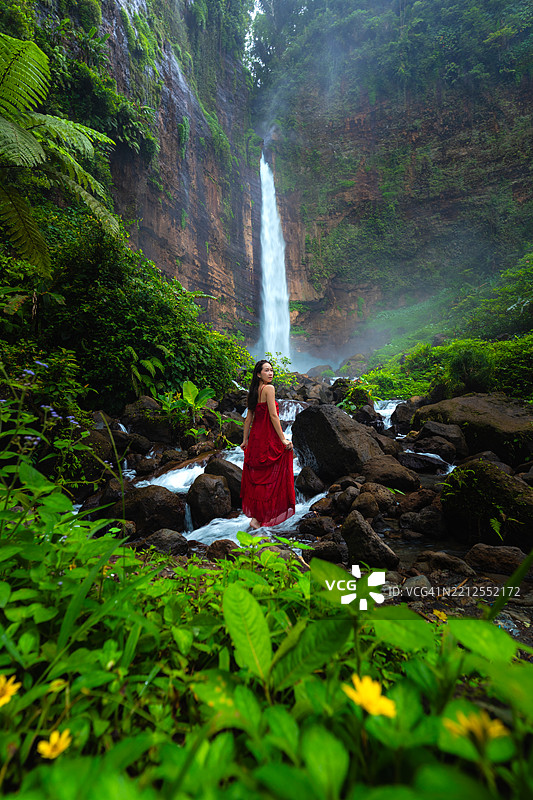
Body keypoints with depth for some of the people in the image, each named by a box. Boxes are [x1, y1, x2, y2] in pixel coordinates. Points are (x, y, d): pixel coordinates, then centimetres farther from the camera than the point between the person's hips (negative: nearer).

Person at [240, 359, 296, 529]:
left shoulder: (254, 390, 11)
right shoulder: (269, 388, -11)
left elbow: (248, 418, 13)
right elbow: (273, 416, -17)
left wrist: (245, 440, 19)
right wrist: (283, 439, -15)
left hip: (255, 437, 8)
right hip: (268, 438, -8)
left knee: (256, 477, 16)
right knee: (269, 477, 2)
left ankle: (254, 514, 28)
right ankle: (258, 518, 7)